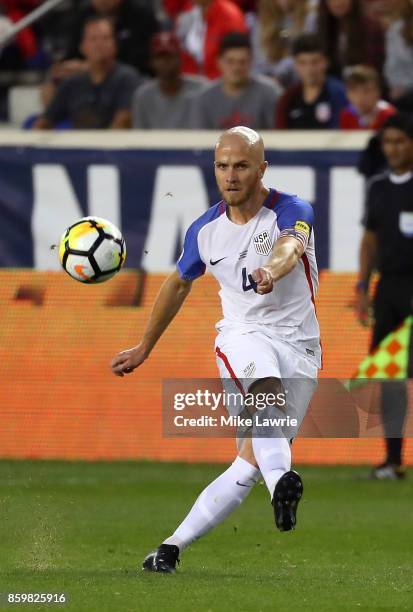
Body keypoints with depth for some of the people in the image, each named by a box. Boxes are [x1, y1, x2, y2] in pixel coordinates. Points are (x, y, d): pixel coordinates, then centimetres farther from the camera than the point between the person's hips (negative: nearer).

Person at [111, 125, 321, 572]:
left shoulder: (293, 213, -8)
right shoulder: (206, 229, 6)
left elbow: (290, 246, -33)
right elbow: (179, 285, 24)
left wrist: (271, 270, -57)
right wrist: (143, 348, 31)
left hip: (298, 346, -1)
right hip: (242, 334, 1)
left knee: (249, 464, -9)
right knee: (265, 381, -37)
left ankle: (172, 547, 1)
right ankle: (281, 482, -62)